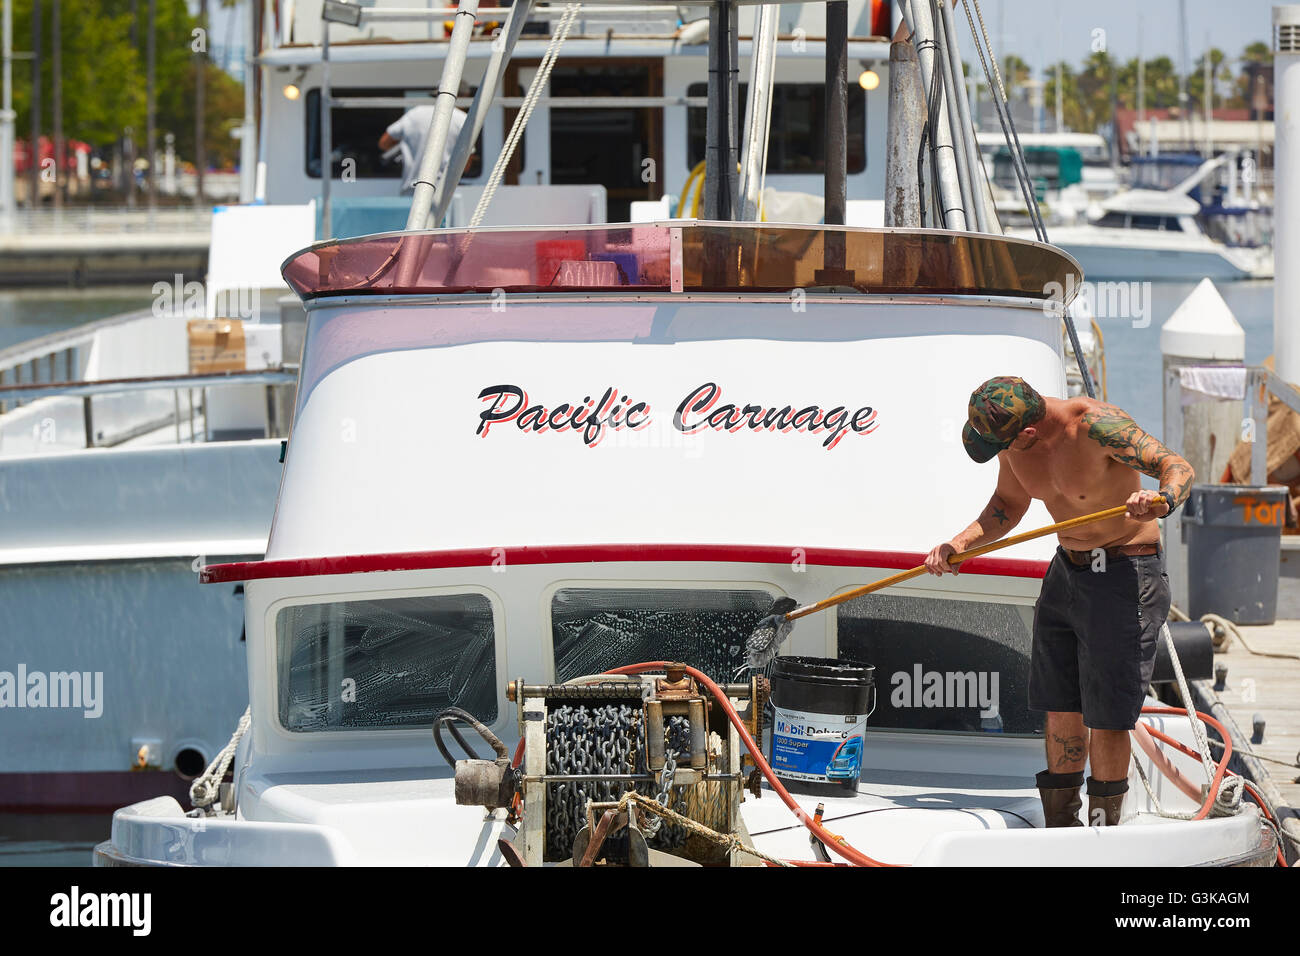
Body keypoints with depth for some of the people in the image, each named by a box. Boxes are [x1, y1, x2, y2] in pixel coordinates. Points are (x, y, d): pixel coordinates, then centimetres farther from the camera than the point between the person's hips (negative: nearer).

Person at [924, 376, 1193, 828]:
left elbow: (1177, 468, -33)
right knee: (1060, 708, 10)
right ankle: (1061, 831, 21)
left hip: (1123, 576, -7)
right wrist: (960, 543, -2)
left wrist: (1161, 501, -55)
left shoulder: (1095, 425, -28)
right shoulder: (1008, 436, -5)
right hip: (1066, 571, 7)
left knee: (1106, 717, -6)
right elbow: (1009, 504, 13)